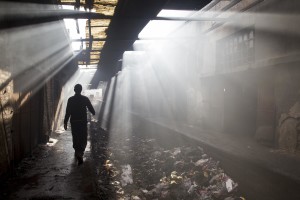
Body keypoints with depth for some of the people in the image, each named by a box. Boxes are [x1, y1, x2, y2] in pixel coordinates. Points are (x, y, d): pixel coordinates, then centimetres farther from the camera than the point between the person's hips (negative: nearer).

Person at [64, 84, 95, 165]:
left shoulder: (70, 99, -3)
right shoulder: (85, 99, -5)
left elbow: (68, 112, -5)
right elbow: (91, 109, 3)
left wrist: (65, 122, 3)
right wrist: (94, 114, 24)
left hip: (74, 122, 1)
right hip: (83, 122, -1)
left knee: (75, 138, 15)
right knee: (83, 139, 6)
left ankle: (78, 153, 27)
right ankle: (80, 154, -9)